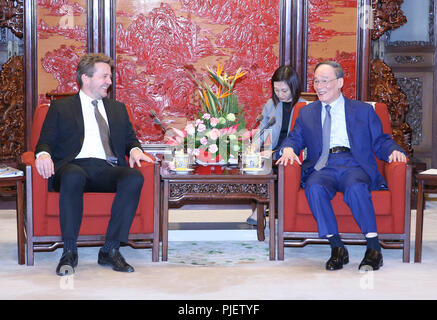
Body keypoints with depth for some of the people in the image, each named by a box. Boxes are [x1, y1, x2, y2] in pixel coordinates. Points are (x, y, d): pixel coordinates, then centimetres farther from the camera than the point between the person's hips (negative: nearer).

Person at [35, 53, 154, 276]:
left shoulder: (118, 108, 28)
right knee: (73, 177, -40)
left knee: (134, 178, -32)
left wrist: (135, 149, 0)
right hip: (75, 165, -3)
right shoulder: (60, 107, 18)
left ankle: (110, 250, -28)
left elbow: (130, 139, 25)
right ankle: (69, 252, -31)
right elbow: (46, 141, 11)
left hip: (108, 169, 3)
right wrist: (43, 155, -14)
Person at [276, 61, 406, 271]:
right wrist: (288, 149, -5)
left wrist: (393, 151, -7)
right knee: (315, 188, -34)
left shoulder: (364, 111, 20)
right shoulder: (306, 113, 26)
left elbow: (380, 141, 15)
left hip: (354, 165, -1)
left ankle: (374, 248, -31)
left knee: (356, 188, -37)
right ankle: (337, 247, -27)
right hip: (322, 167, 2)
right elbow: (295, 138, 19)